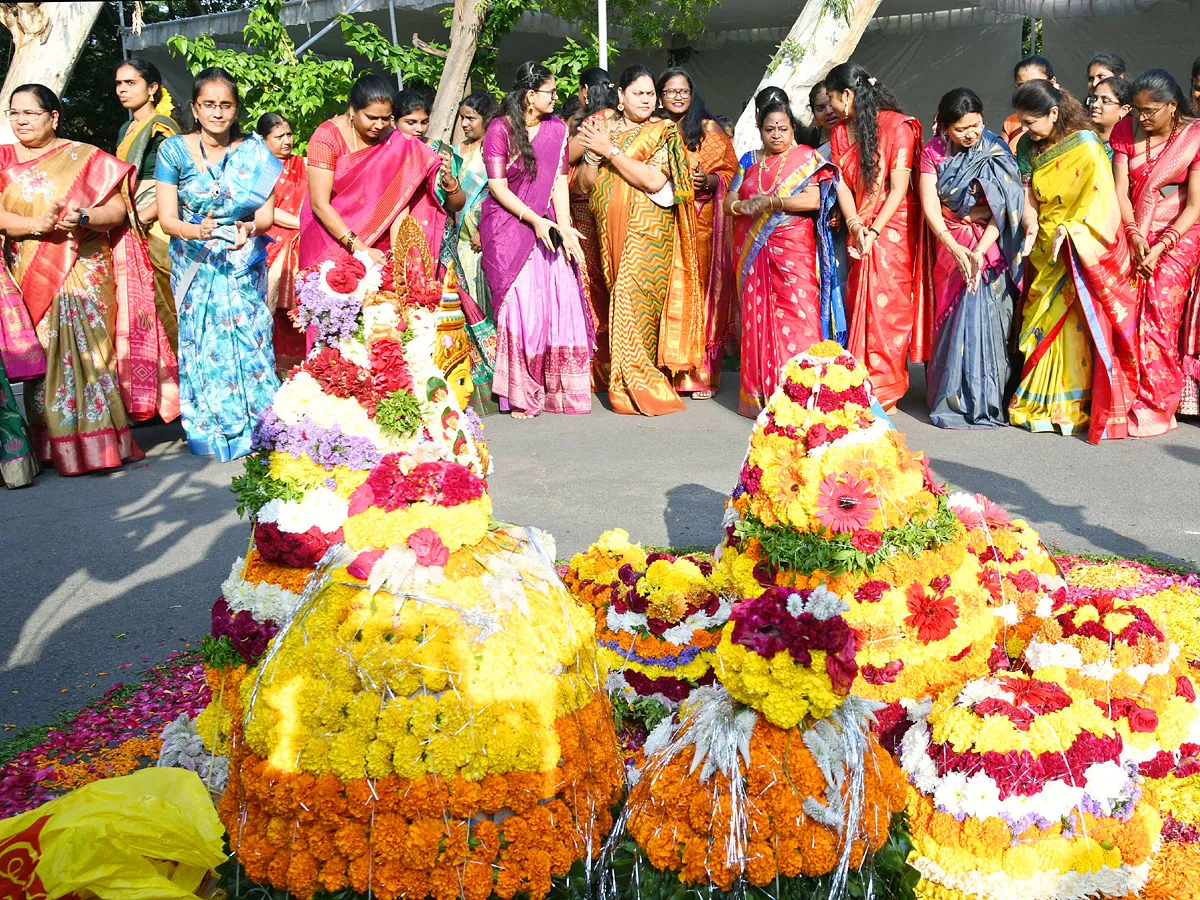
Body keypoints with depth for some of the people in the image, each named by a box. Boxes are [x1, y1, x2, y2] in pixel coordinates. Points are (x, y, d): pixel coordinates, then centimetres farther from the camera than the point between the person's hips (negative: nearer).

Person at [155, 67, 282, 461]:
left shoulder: (255, 151, 3)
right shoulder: (174, 150, 0)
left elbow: (267, 214, 0)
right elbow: (167, 218, -5)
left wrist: (249, 229, -23)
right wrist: (196, 231, -26)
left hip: (245, 267, 1)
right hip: (196, 266, 0)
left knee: (249, 341, -5)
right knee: (203, 345, -1)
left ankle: (257, 429, 9)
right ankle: (211, 434, 12)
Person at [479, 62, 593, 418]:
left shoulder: (557, 129, 10)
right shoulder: (500, 128, -4)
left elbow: (559, 181, 4)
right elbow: (497, 186, -7)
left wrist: (563, 226, -8)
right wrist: (535, 220, -14)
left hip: (547, 226, 4)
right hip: (508, 229, -4)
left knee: (561, 302, -4)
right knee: (520, 305, -8)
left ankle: (558, 389, 6)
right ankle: (520, 396, 1)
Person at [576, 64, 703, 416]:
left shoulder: (664, 132, 2)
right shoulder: (604, 129, 15)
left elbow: (655, 180, -14)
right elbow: (585, 184, 11)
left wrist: (610, 150, -11)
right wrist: (594, 152, -8)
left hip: (649, 231, -4)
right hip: (611, 231, 4)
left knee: (636, 297, -12)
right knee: (622, 298, 2)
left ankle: (634, 386, -4)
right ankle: (631, 384, 10)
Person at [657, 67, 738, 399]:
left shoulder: (709, 130, 9)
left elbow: (730, 172, 6)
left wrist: (707, 179, -13)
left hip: (700, 221, -1)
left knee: (699, 290, -5)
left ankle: (701, 375, 0)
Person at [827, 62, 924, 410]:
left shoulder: (897, 126, -8)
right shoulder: (840, 131, 11)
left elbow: (899, 188, -12)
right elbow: (842, 184, 4)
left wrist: (874, 231, -17)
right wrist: (855, 226, -12)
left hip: (892, 229, -5)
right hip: (859, 231, 6)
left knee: (885, 308, -7)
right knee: (858, 308, 1)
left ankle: (886, 394, 1)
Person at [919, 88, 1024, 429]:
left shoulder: (996, 152, -4)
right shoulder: (933, 152, -1)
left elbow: (1002, 210, -9)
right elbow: (931, 209, -7)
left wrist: (980, 251, -22)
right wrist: (957, 251, -18)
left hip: (990, 248, -1)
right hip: (950, 249, 1)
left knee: (987, 319, -11)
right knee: (955, 320, -1)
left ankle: (988, 400, -3)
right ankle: (955, 399, 7)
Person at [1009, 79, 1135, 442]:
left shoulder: (1085, 144, -7)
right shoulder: (1029, 147, 10)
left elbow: (1097, 198, -14)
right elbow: (1028, 193, 4)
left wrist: (1066, 230, -24)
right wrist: (1031, 227, -13)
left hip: (1080, 251, -6)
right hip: (1045, 252, 6)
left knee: (1075, 322, -9)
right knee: (1040, 324, 3)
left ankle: (1075, 407, -2)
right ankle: (1041, 403, 11)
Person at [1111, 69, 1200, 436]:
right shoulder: (1126, 131, 4)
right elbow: (1120, 191, -1)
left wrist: (1160, 247, -17)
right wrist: (1134, 235, -15)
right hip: (1134, 235, 3)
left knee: (1157, 318, -11)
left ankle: (1154, 406, 0)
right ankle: (1127, 401, -1)